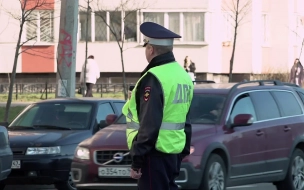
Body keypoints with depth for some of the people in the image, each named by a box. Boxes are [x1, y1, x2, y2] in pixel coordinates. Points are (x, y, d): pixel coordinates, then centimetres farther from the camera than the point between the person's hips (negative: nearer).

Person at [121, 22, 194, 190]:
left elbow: (149, 125, -20)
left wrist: (137, 160, -16)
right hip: (174, 152, 9)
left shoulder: (153, 78, -16)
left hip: (155, 152, -9)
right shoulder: (183, 75, 13)